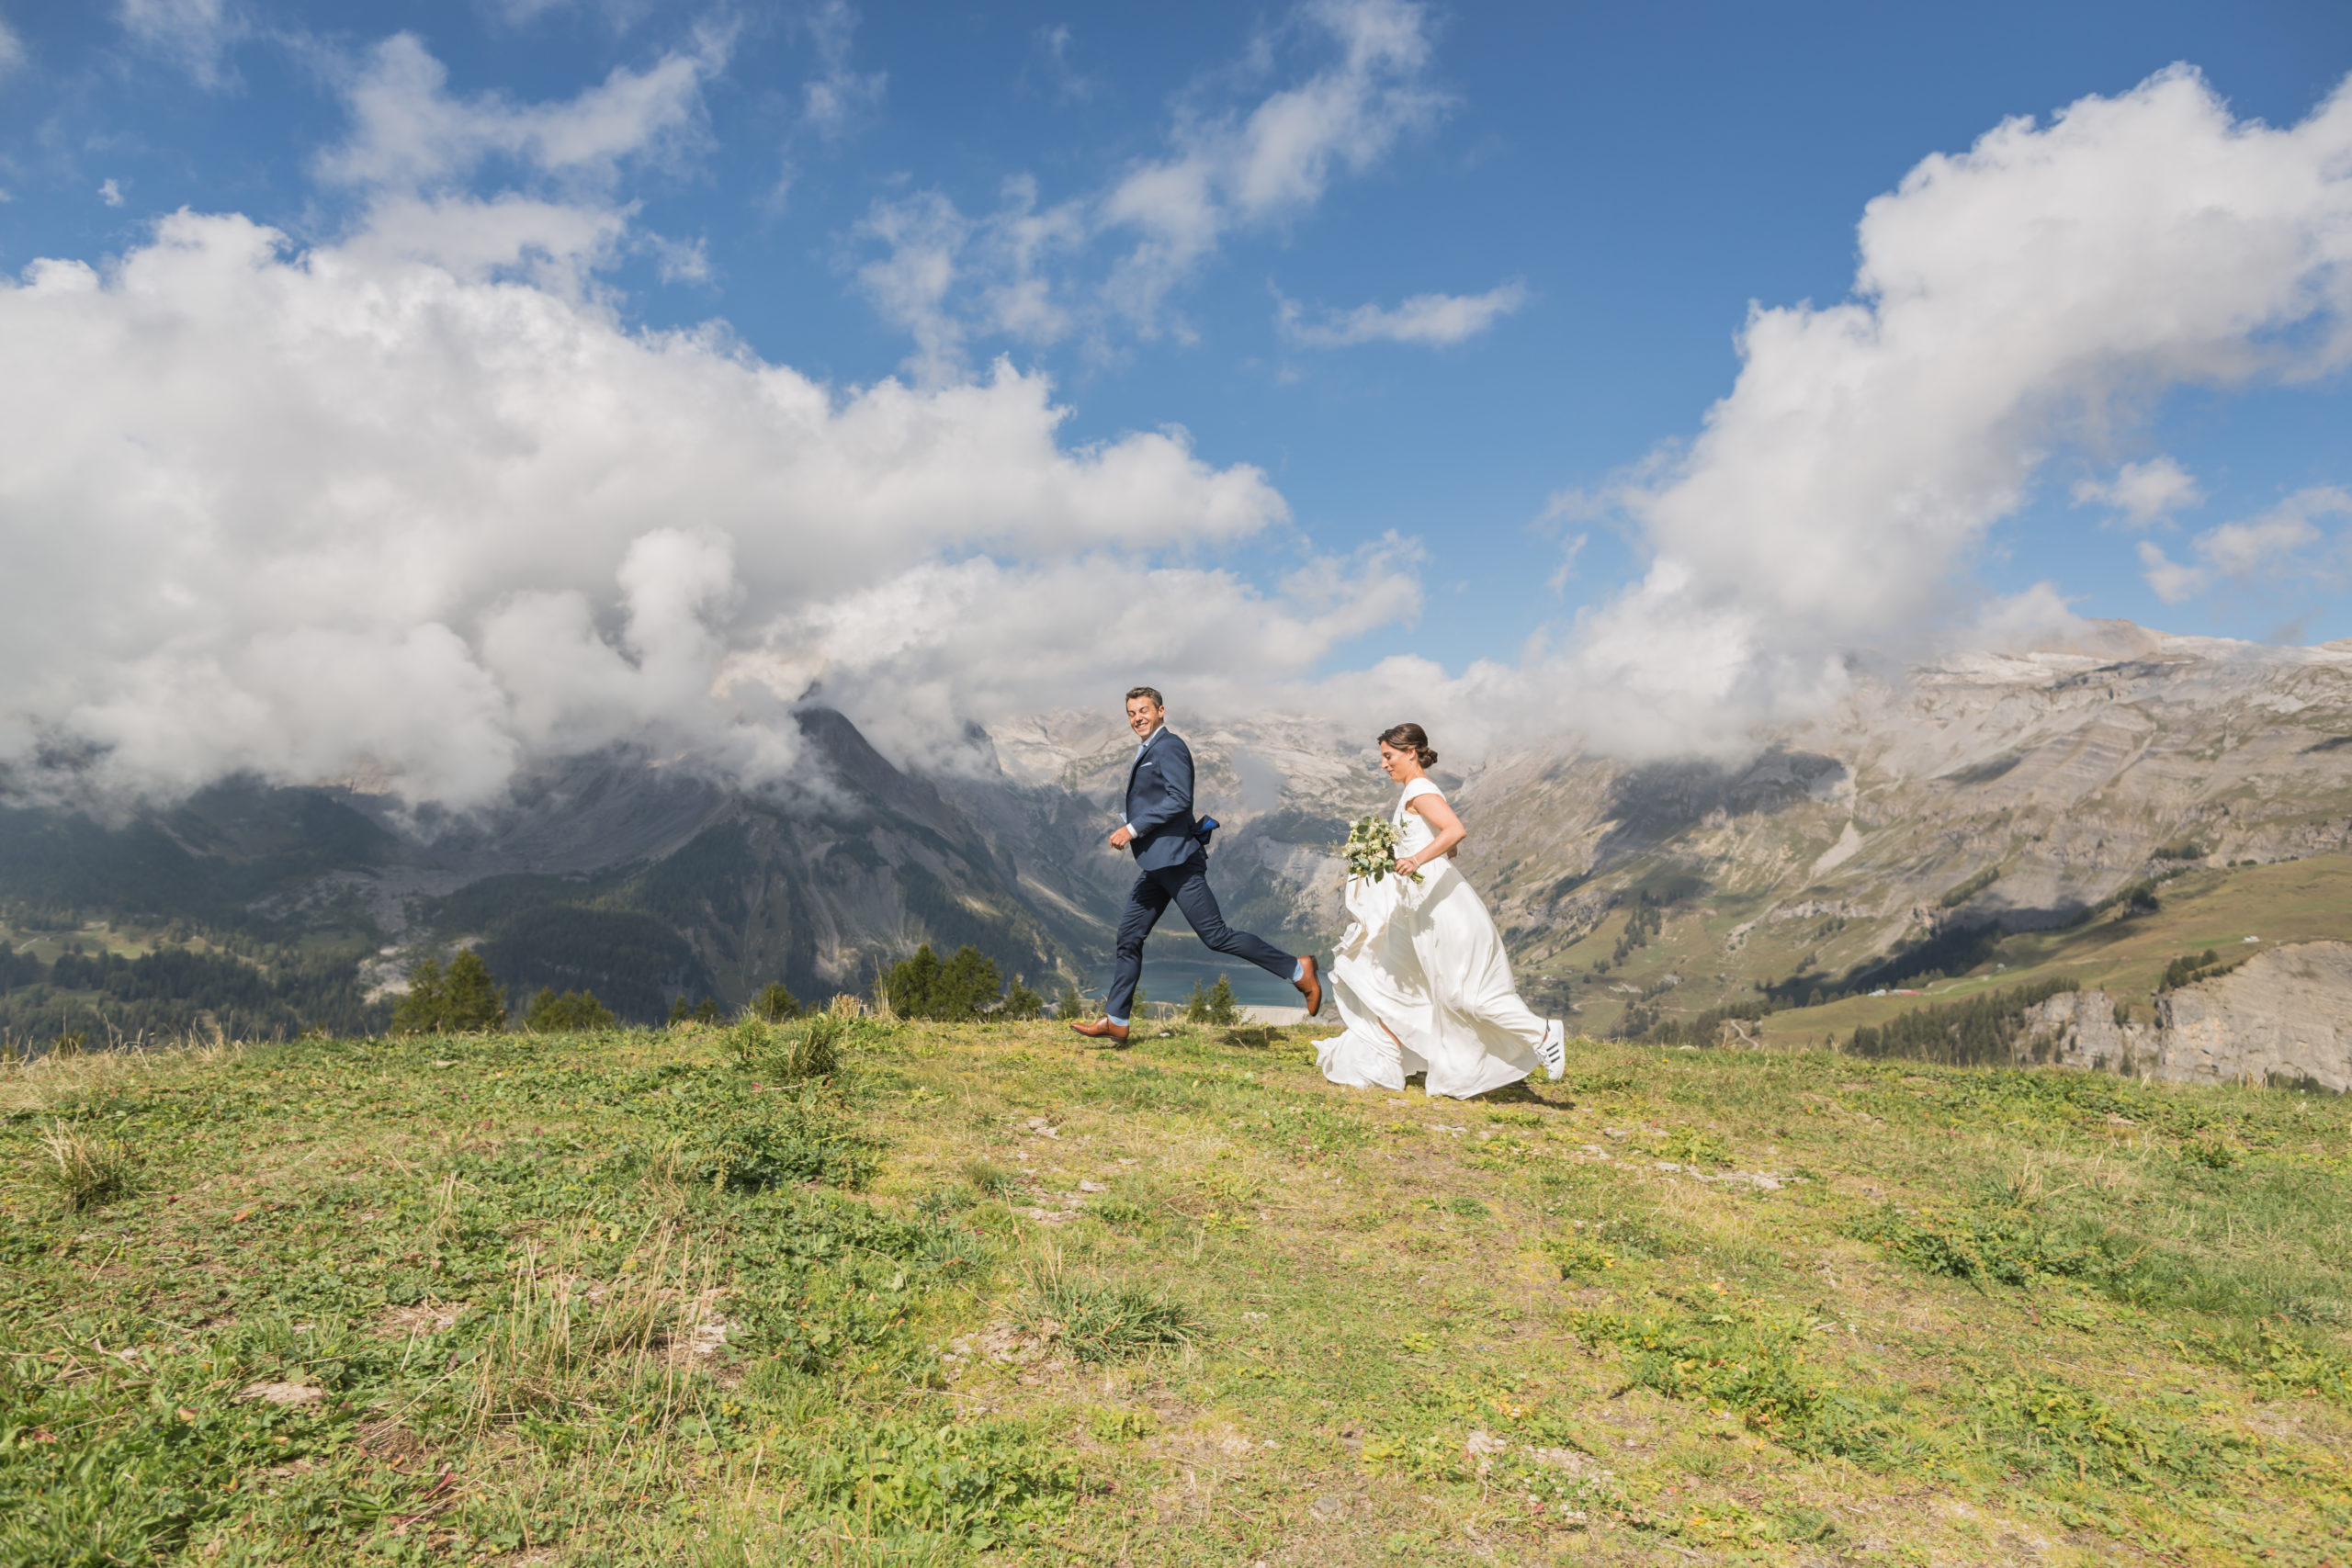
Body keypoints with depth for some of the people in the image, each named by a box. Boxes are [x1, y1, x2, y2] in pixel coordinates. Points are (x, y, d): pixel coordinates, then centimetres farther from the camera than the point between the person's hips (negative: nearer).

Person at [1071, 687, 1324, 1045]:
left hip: (1176, 860, -10)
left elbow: (1179, 799, -21)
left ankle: (1297, 969, 1)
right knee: (1129, 937, 8)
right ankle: (1115, 1021, 12)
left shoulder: (1169, 746, -10)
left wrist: (1134, 828, -21)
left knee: (1216, 935, -8)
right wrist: (1130, 829, 14)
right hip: (1156, 866, 10)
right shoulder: (1146, 751, 20)